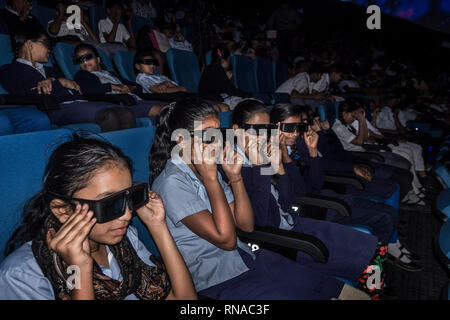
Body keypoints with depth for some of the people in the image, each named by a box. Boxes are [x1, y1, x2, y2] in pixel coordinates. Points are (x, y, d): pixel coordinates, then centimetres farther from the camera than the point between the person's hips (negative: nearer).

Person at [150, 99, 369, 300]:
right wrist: (210, 178, -22)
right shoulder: (172, 183, -19)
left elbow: (246, 225, 4)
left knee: (335, 289, -2)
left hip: (247, 258, 7)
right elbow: (226, 239, -21)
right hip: (218, 280, -7)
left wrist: (234, 176, -7)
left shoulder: (206, 170, 5)